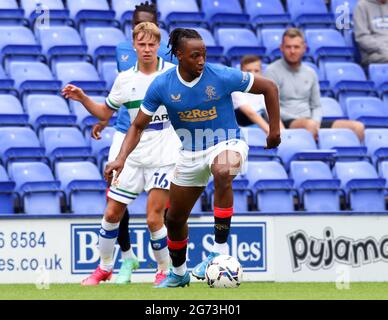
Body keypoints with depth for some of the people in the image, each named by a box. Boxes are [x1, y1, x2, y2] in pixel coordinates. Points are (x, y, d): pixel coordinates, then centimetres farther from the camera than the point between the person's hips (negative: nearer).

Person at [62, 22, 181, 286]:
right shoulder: (125, 79, 7)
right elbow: (105, 113, 17)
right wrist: (82, 98, 2)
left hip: (164, 155, -4)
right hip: (134, 156, 4)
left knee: (154, 218, -11)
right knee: (112, 212, 5)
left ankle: (165, 271, 8)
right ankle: (105, 267, 23)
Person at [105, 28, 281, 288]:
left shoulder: (222, 76, -20)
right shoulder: (162, 86, -13)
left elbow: (269, 87, -9)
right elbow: (138, 126, -4)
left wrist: (275, 129, -8)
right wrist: (121, 159, -19)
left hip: (227, 144, -4)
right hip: (191, 154, 4)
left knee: (222, 173, -41)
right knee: (174, 219, 13)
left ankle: (221, 250, -33)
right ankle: (179, 273, 42)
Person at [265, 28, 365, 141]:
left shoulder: (310, 73, 18)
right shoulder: (272, 71, 0)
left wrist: (316, 122, -4)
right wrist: (302, 119, -15)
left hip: (312, 122, 6)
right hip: (285, 123, -6)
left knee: (358, 127, -12)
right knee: (309, 125, -42)